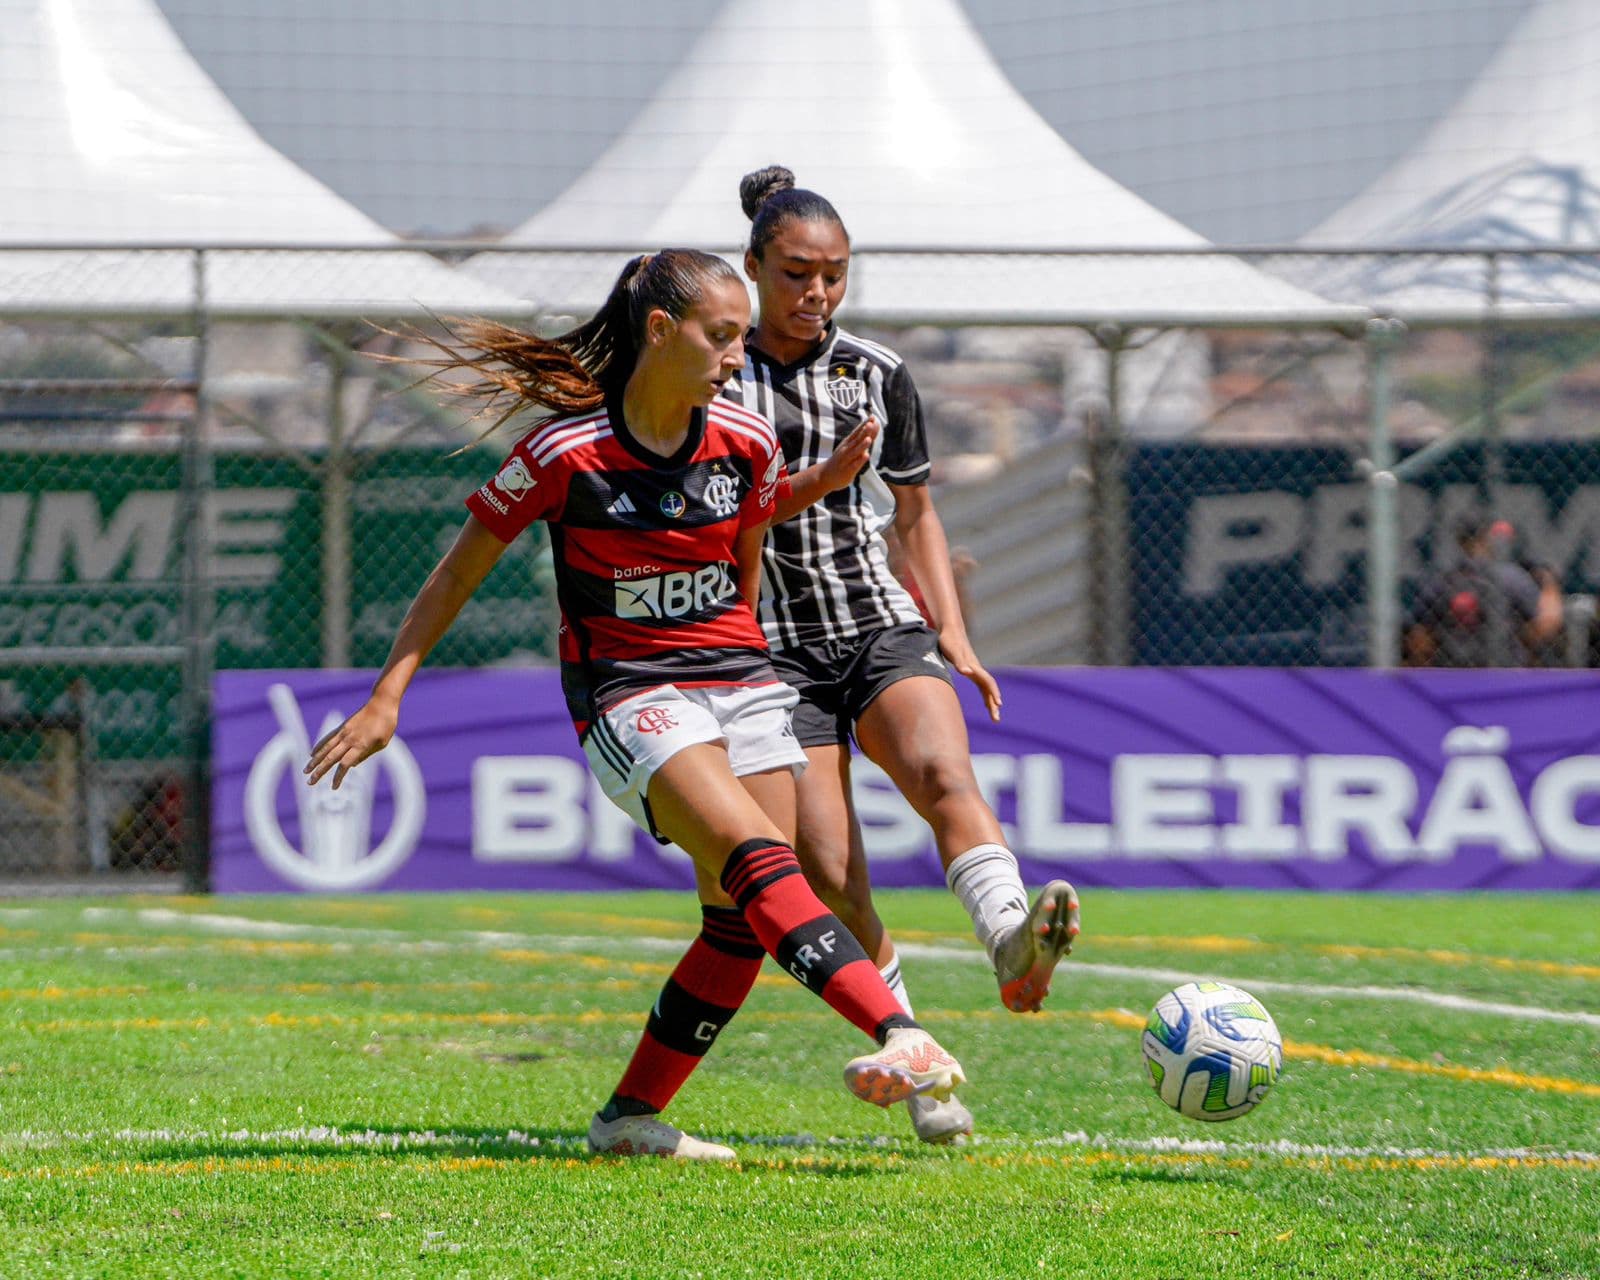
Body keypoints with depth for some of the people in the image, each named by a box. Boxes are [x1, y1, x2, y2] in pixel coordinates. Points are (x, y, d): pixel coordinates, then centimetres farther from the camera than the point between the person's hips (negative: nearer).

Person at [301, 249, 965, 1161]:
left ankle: (631, 1117, 9)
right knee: (758, 858, -26)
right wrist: (387, 698, -4)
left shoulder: (748, 444, 1)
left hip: (739, 678, 6)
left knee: (743, 921, -5)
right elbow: (458, 574, -2)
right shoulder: (566, 452, -11)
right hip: (629, 695, -5)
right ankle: (902, 1034, -42)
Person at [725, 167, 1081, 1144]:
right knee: (828, 872, -11)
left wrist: (952, 629, 6)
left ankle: (1014, 943, -56)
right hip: (778, 647, -1)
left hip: (884, 629, 1)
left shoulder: (879, 374, 10)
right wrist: (817, 481, -15)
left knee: (943, 771, -30)